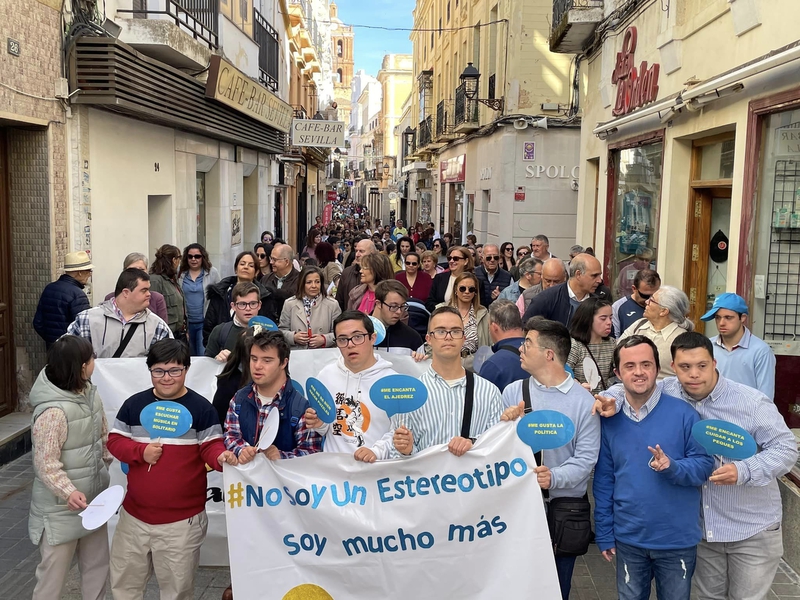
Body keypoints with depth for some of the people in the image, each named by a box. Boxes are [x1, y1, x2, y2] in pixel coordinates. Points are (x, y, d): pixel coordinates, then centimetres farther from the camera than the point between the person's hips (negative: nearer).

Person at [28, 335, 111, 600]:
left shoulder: (90, 394, -1)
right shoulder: (53, 411, -27)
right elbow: (46, 464, -26)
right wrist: (69, 491, -37)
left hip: (93, 499, 8)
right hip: (61, 508, -8)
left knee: (98, 564, 19)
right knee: (53, 572, 9)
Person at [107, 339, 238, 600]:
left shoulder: (201, 408, -9)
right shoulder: (134, 404, 1)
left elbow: (211, 447, -10)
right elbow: (114, 441, 3)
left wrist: (221, 457, -32)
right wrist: (140, 451, -16)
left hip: (182, 519, -3)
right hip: (134, 514, 4)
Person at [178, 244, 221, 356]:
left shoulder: (212, 273, -2)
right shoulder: (182, 275, 6)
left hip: (206, 322, -4)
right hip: (188, 322, 4)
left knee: (203, 355, -9)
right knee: (191, 355, 15)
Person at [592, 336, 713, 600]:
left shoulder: (683, 413, -12)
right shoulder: (610, 420, -3)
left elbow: (705, 464, -8)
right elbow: (603, 480, 3)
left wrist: (672, 467, -28)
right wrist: (604, 534, 3)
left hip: (677, 539, -2)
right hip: (628, 539, 2)